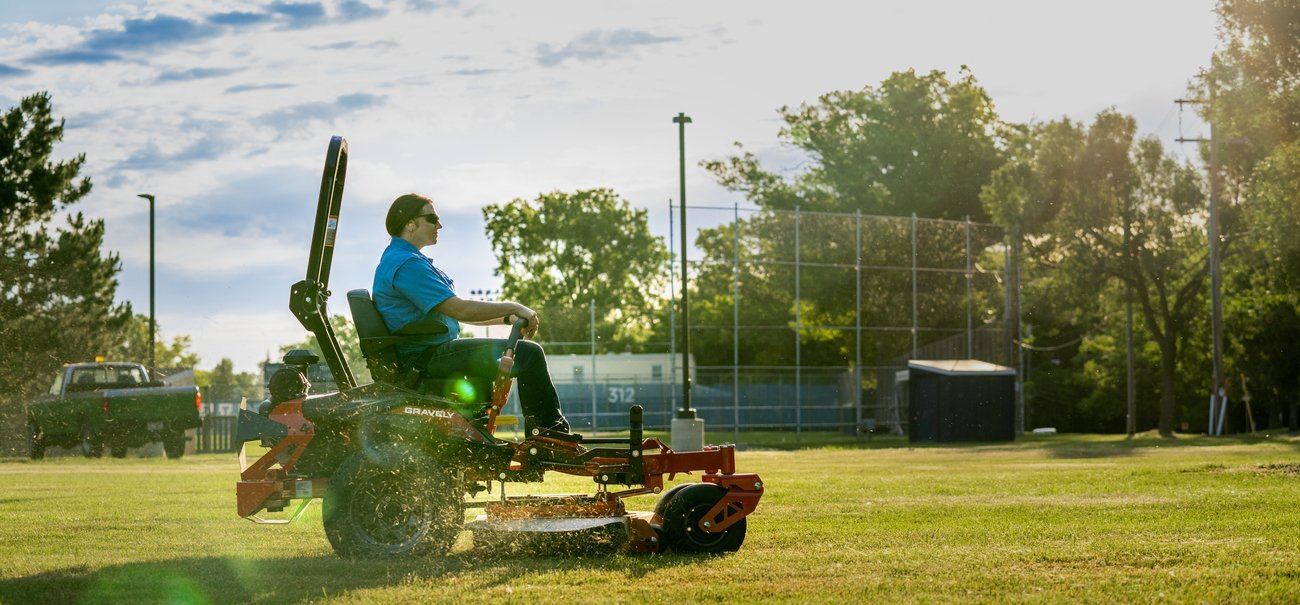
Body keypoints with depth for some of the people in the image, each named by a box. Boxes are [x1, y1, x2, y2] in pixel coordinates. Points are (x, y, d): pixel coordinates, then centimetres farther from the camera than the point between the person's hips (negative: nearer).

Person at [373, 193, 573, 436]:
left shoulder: (403, 258, 19)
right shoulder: (406, 263, -17)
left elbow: (454, 311, 21)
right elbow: (459, 309, -23)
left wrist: (507, 318, 11)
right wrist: (512, 308, -13)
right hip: (427, 357, -12)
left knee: (528, 351, 17)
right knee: (529, 354, -16)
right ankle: (551, 432, -6)